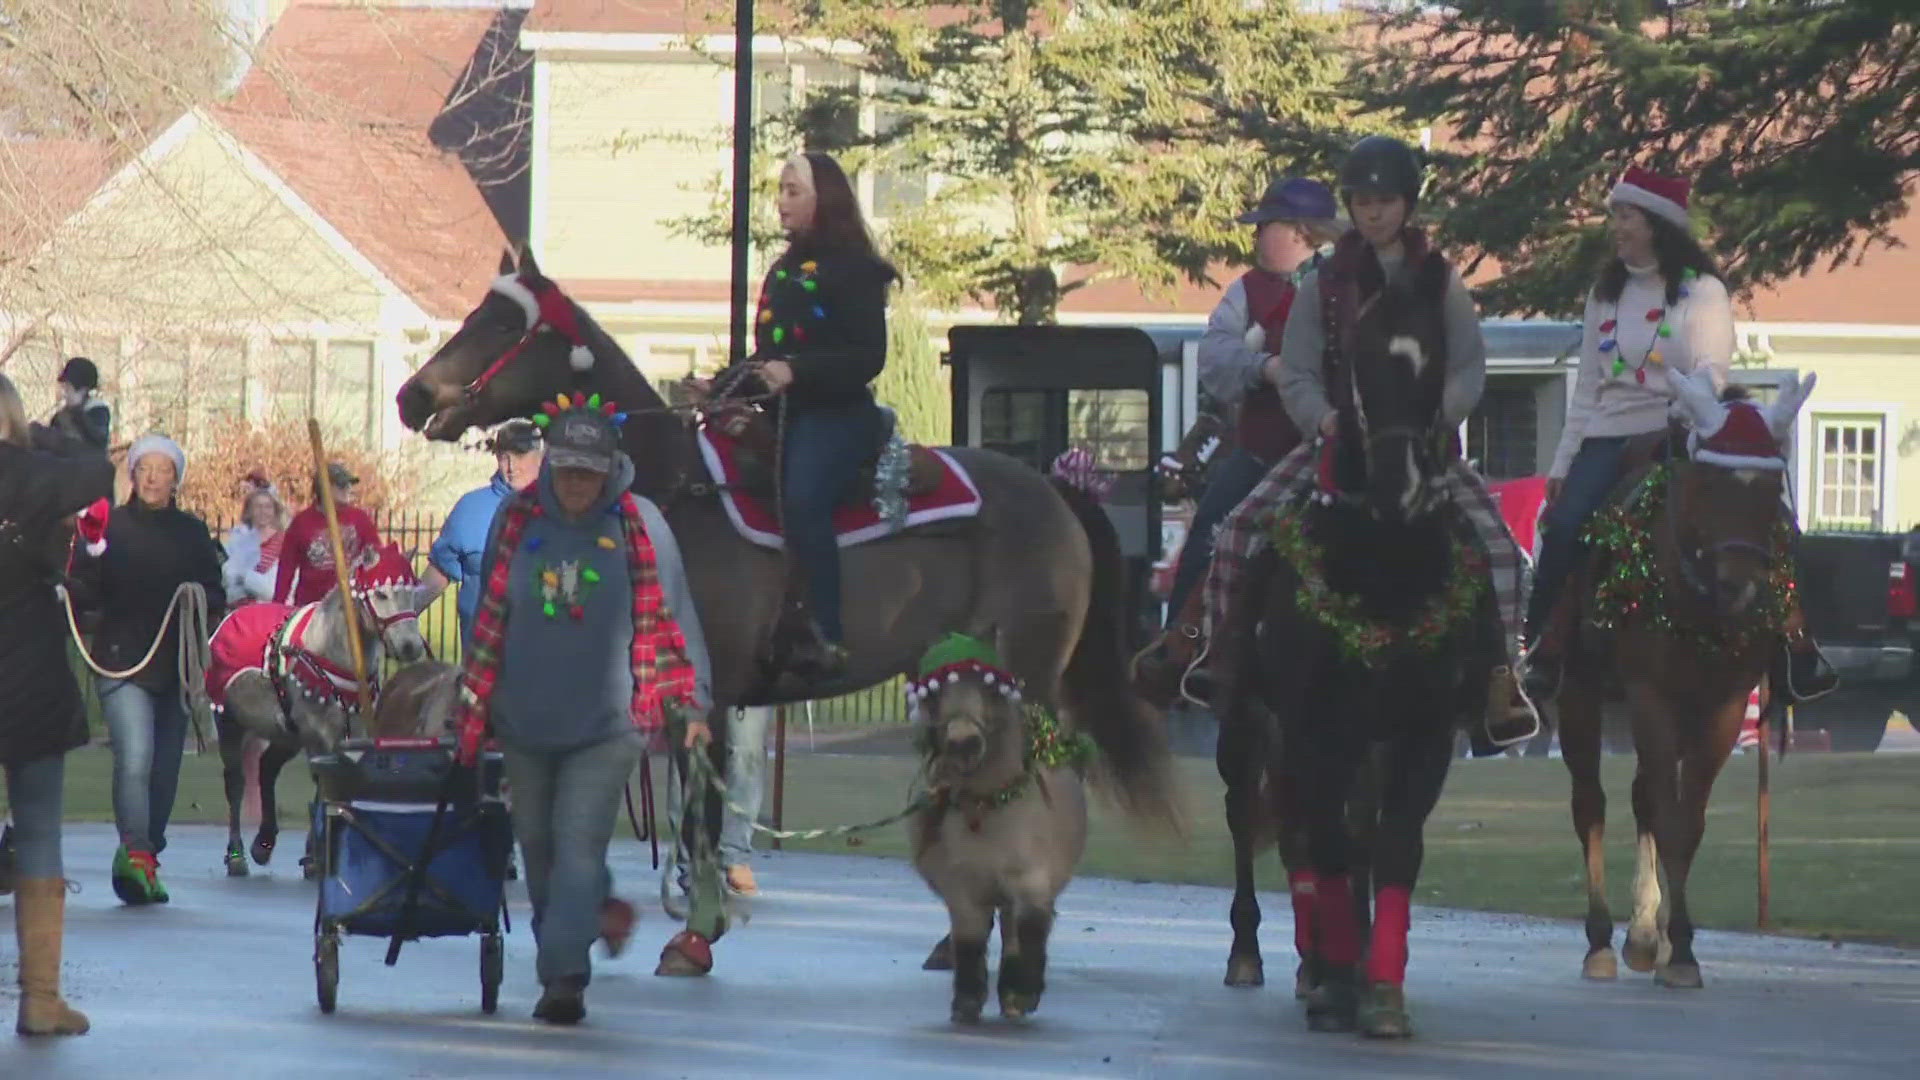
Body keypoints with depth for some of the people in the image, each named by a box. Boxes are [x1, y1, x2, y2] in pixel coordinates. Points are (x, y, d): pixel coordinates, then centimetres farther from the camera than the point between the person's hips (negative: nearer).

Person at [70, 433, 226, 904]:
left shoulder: (192, 532, 11)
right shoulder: (110, 525, 2)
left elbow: (216, 598, 13)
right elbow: (88, 591, -1)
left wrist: (203, 604, -8)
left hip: (176, 665, 4)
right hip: (123, 661, -4)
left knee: (165, 767, 7)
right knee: (135, 758, -20)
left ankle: (145, 861, 18)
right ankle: (136, 852, -24)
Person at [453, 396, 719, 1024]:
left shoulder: (637, 525, -5)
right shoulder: (517, 519, 1)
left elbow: (670, 617, 1)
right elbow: (489, 614, 11)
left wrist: (690, 703, -1)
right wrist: (473, 702, 15)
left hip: (607, 723, -4)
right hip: (524, 720, 4)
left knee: (579, 847, -13)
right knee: (537, 844, 14)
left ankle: (564, 974, -15)